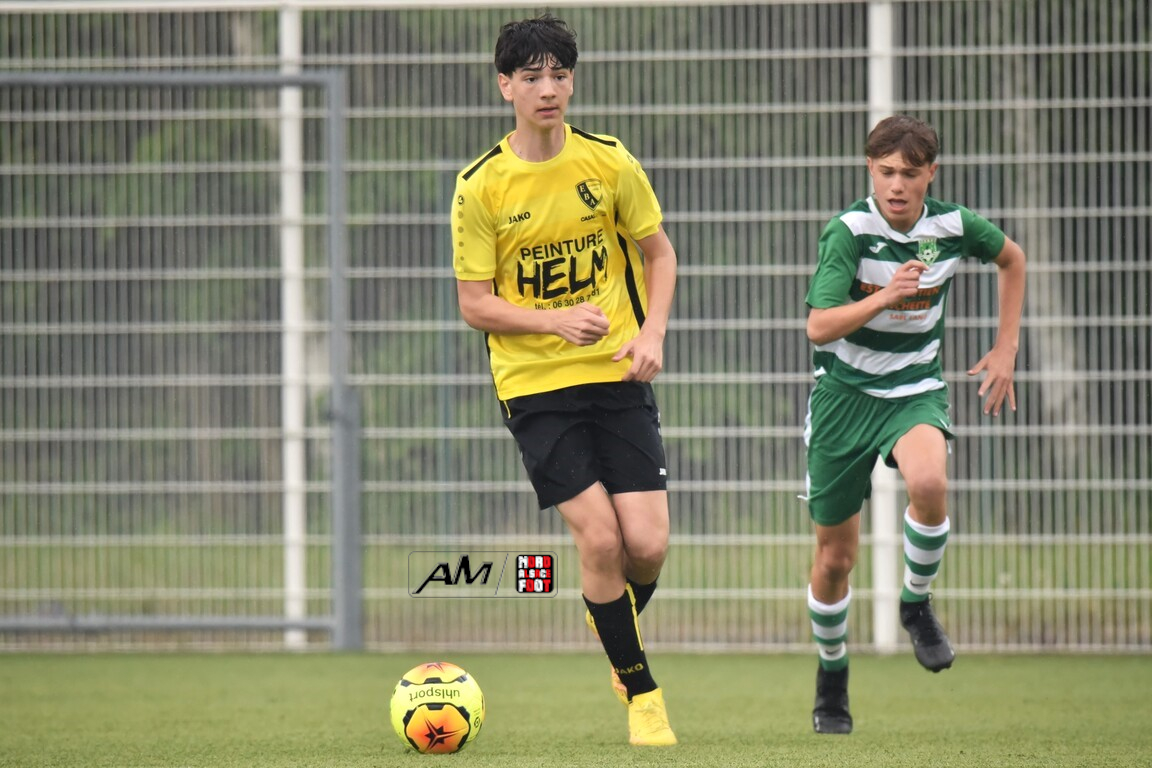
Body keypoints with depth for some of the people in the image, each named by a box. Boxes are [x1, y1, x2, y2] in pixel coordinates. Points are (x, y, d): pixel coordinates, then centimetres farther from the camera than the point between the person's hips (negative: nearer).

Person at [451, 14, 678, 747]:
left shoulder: (610, 163, -2)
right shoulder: (480, 187, -7)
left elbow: (658, 252, 10)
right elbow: (474, 302, -4)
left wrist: (652, 333, -6)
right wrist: (558, 321, -20)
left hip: (617, 375, 2)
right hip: (534, 384, -2)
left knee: (647, 545, -7)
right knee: (599, 536, -13)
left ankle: (615, 626, 29)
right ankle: (641, 690, 5)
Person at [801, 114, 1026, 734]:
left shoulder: (953, 226, -8)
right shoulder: (849, 231, -17)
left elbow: (1012, 260, 15)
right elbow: (819, 328, -27)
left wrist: (1006, 349, 10)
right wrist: (882, 297, -42)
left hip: (916, 392, 1)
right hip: (844, 395, -1)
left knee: (929, 483, -33)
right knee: (835, 557, 6)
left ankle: (916, 603, -6)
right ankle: (831, 675, 32)